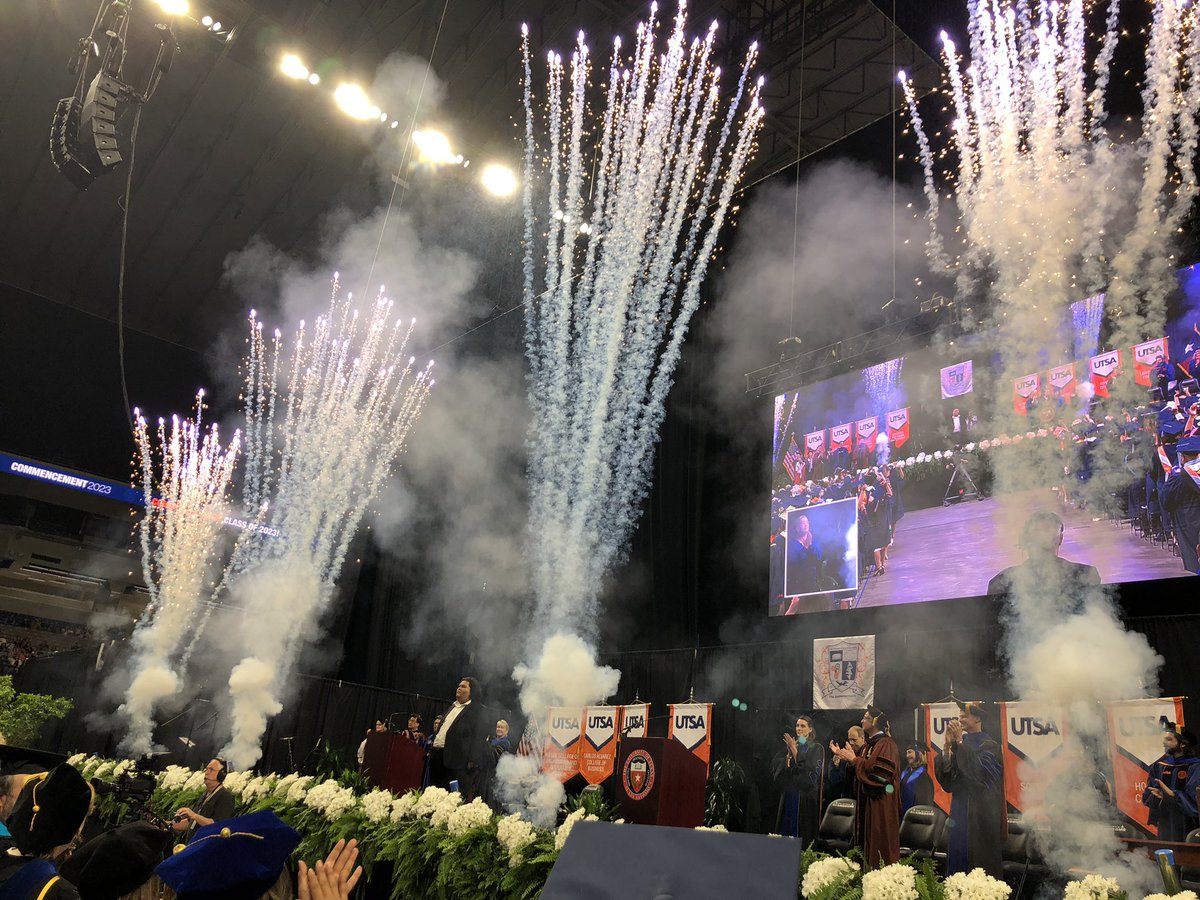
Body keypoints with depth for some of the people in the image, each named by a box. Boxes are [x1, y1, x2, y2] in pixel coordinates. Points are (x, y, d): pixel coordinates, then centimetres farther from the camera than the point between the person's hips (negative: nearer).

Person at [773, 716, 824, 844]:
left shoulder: (816, 748, -1)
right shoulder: (790, 745, 11)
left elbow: (810, 770, -14)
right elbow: (778, 766, 4)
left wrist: (795, 751, -18)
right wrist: (789, 754, -12)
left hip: (806, 796, -4)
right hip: (788, 794, 4)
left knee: (802, 832, -3)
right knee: (787, 826, 4)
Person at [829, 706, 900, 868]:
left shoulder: (886, 744, -11)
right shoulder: (868, 745, 16)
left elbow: (880, 770, -23)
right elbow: (856, 769, 16)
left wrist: (854, 759, -17)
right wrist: (842, 755, 2)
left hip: (880, 803, -9)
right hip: (866, 800, 9)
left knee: (879, 841, -7)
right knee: (866, 840, 9)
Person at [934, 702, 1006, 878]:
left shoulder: (989, 744, -6)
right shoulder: (960, 743, 11)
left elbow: (979, 769, -23)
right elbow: (946, 774, 4)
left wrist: (960, 742, -20)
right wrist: (948, 745, -8)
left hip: (981, 810, -6)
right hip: (960, 808, 6)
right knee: (958, 850, 6)